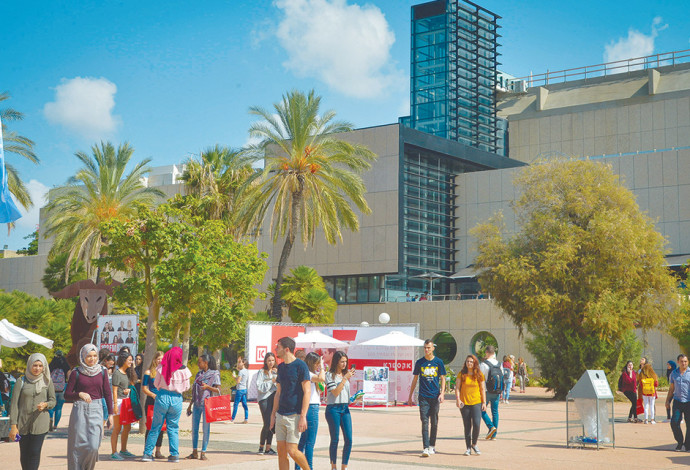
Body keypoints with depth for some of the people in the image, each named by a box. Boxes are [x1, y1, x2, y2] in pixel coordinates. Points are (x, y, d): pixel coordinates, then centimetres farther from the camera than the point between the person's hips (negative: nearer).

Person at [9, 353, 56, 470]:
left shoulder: (47, 382, 5)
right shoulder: (21, 381, 1)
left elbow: (53, 401, 9)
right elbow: (14, 404, -1)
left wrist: (45, 404, -16)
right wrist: (13, 425, -7)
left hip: (40, 423, 0)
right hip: (23, 423, 0)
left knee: (35, 452, -8)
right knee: (24, 455, 4)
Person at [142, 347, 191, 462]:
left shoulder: (162, 367, -4)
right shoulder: (184, 370, -4)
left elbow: (156, 383, 4)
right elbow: (186, 387, 4)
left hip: (162, 397, 0)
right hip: (177, 399, 0)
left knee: (156, 426, 7)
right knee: (173, 427, 9)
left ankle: (147, 453, 9)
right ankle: (174, 454, 8)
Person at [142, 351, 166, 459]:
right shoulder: (149, 372, 1)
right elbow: (144, 388, 0)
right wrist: (154, 395, -13)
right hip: (151, 401, -3)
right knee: (150, 426, -5)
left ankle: (158, 451, 12)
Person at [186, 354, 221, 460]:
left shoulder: (214, 374, -3)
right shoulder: (199, 374, 14)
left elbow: (218, 390, -8)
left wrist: (208, 387, -23)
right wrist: (190, 405, 17)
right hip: (197, 404, 6)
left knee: (206, 428, -3)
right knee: (194, 428, 6)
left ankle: (203, 453, 2)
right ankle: (195, 452, 15)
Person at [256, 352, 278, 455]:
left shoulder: (276, 372, 15)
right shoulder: (262, 372, 1)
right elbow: (259, 387, -8)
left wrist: (278, 376, -5)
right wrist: (271, 381, -13)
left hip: (274, 398, 5)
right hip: (264, 398, -5)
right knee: (267, 424, -10)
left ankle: (268, 448, 10)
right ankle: (261, 446, 6)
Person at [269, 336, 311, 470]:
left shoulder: (300, 365, -9)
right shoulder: (281, 367, 13)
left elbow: (307, 392, -12)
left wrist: (303, 416, -17)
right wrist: (273, 414, 15)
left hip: (295, 415, -7)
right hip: (281, 415, 7)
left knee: (292, 451, -10)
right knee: (281, 451, 5)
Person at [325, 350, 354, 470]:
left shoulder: (345, 374, 14)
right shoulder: (330, 375, -5)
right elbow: (335, 392, -14)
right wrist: (345, 378, -14)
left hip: (345, 408, 6)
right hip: (333, 408, -6)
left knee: (349, 439, 0)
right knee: (335, 440, -1)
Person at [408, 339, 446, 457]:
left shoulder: (438, 362, 4)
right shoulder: (419, 362, 6)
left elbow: (442, 379, 6)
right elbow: (415, 379, 12)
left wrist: (442, 393, -8)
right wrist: (410, 396, 10)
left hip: (435, 396, 0)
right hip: (423, 397, 0)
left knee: (434, 422, 7)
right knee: (425, 422, -7)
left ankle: (432, 446, 20)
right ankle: (425, 448, -11)